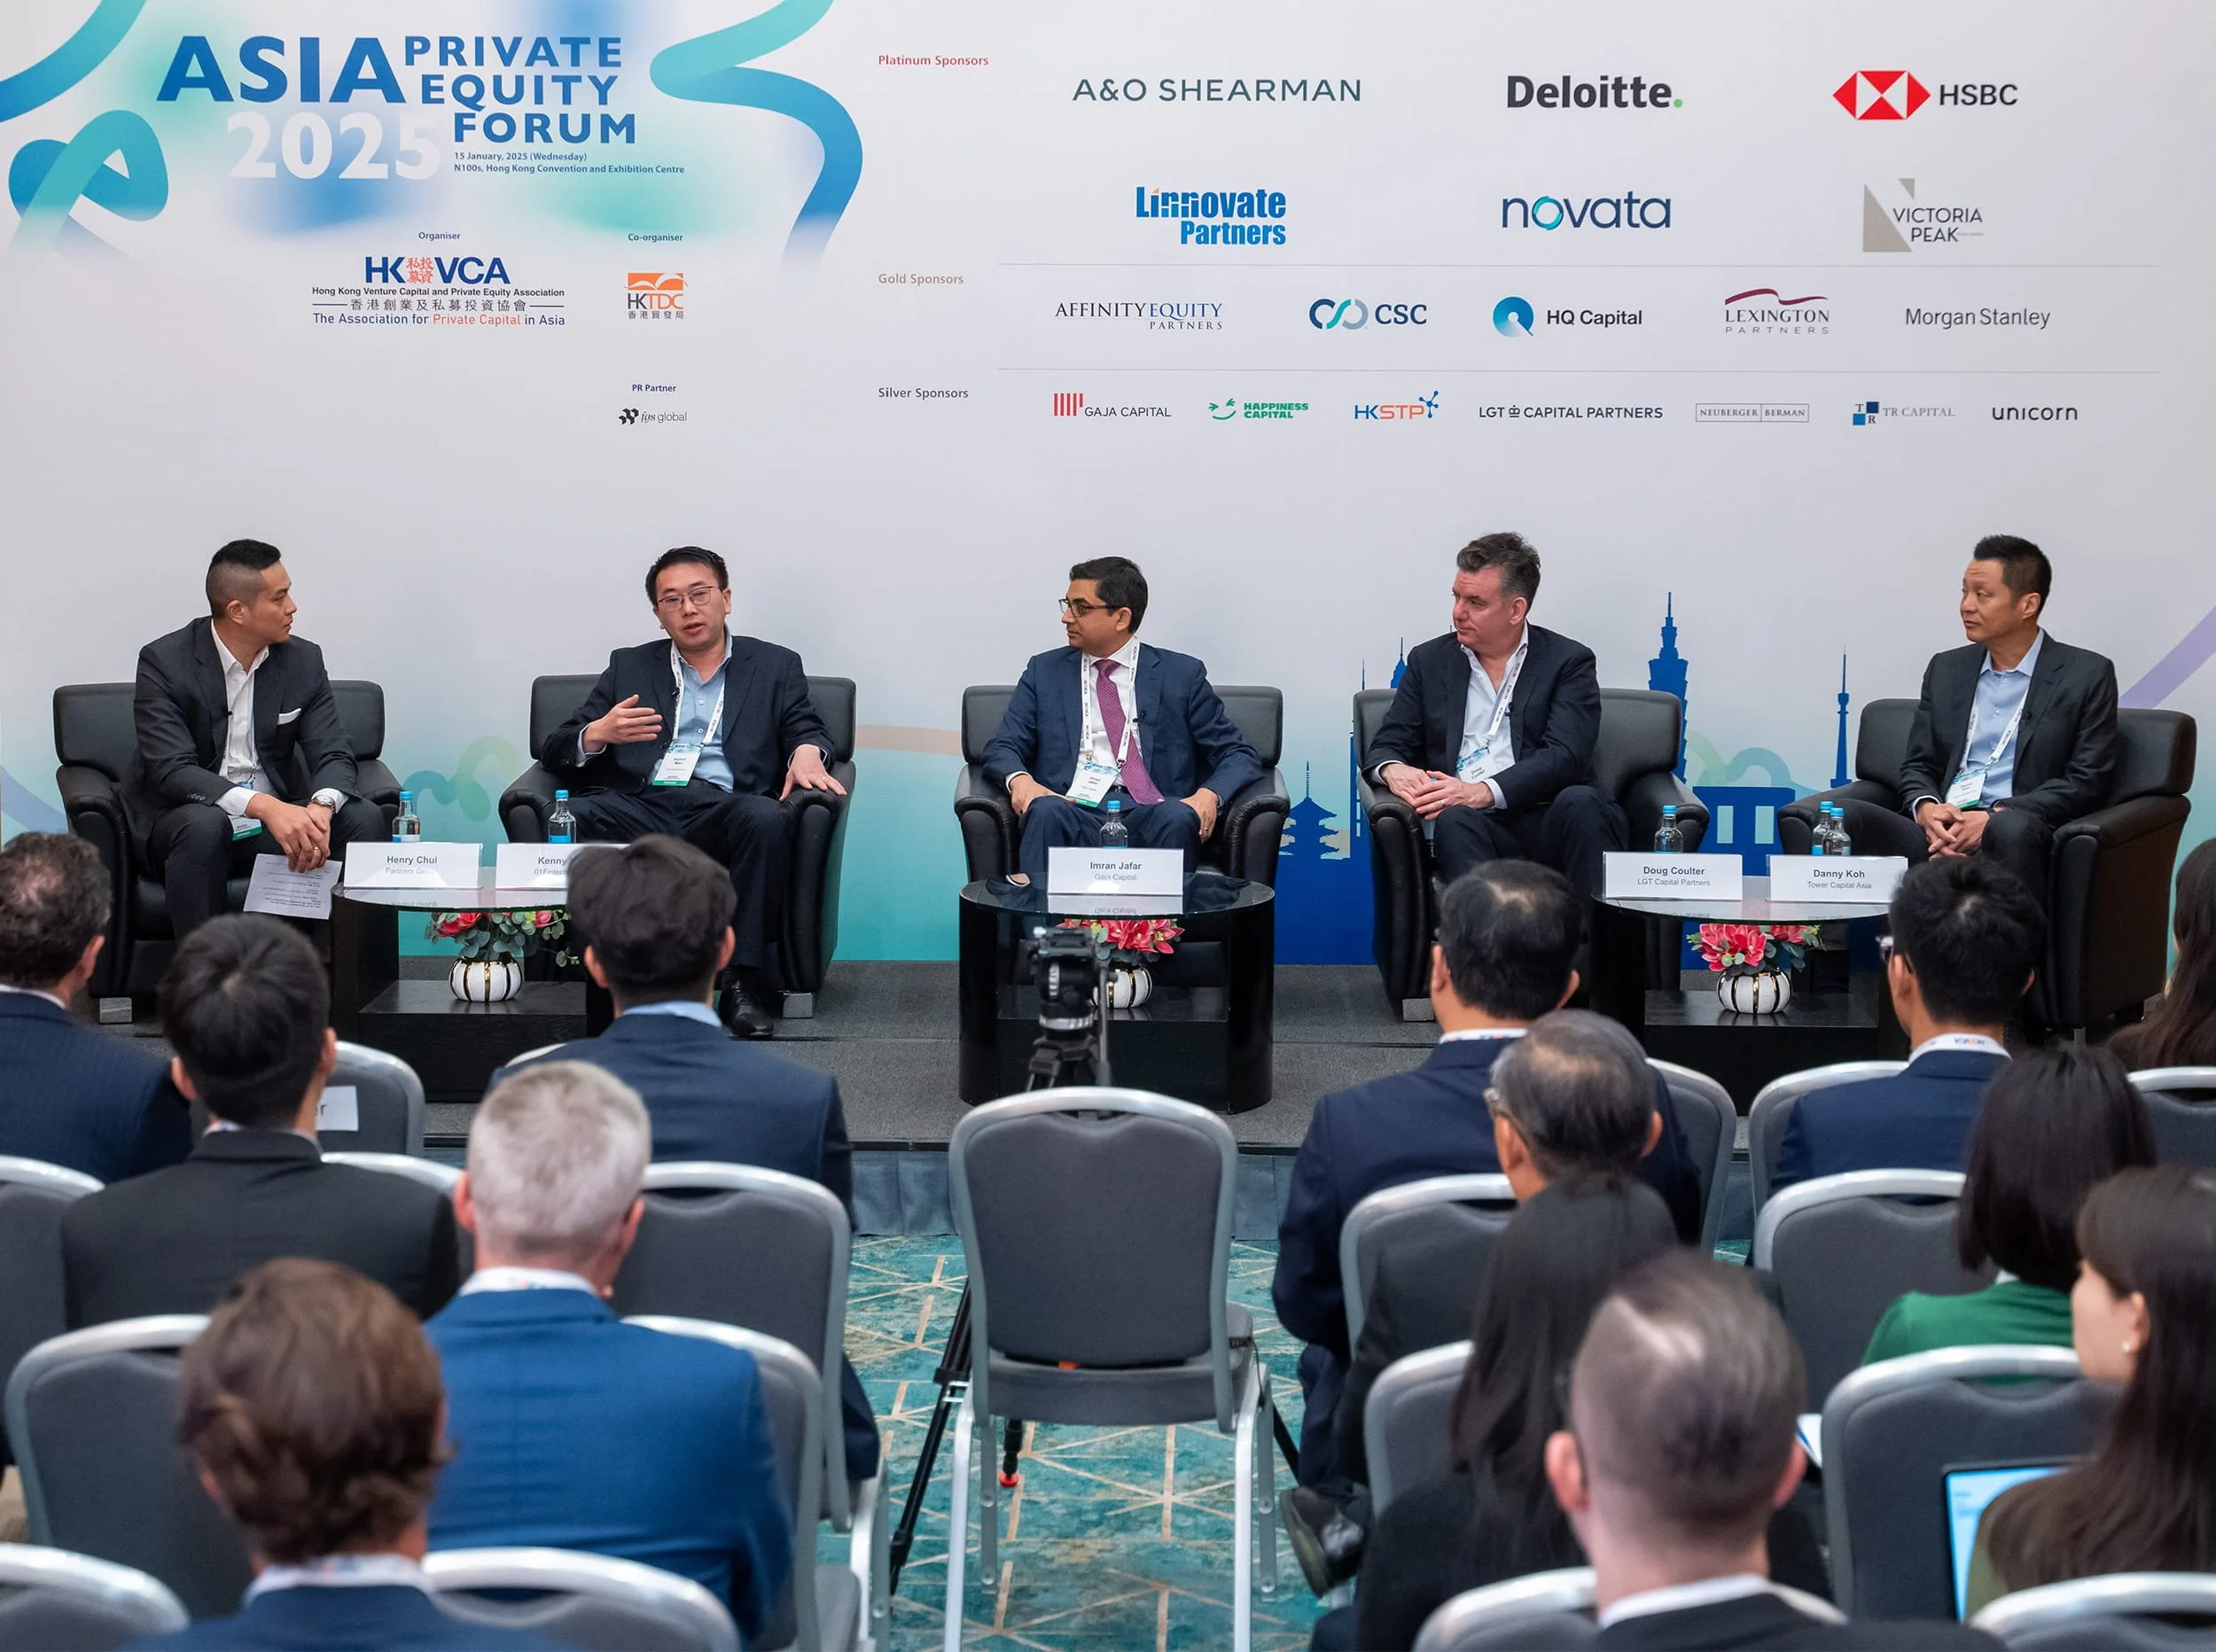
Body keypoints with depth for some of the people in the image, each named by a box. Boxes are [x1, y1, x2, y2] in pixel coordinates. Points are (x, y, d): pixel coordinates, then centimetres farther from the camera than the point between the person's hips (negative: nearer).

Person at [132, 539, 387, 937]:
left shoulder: (304, 661, 2)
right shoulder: (164, 662, -11)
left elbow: (334, 756, -4)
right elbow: (172, 770, -21)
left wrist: (320, 809, -30)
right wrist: (263, 806, -37)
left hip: (279, 817, 4)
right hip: (185, 821, -4)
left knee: (365, 819, -21)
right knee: (204, 826, -37)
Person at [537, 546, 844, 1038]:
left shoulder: (776, 667, 22)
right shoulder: (629, 667, 24)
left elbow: (808, 731, 12)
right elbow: (553, 749, 18)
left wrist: (808, 751, -15)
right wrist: (596, 735, -6)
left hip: (721, 809, -1)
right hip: (639, 807, 1)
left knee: (766, 819, -37)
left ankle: (744, 983, -31)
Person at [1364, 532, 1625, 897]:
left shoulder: (1568, 662, 9)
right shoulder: (1430, 661, 19)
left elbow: (1564, 757, -5)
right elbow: (1386, 747, 17)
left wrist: (1483, 792, -21)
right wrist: (1393, 770, -10)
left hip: (1551, 821, -1)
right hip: (1475, 826, 1)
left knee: (1580, 801, -34)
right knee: (1455, 821, -34)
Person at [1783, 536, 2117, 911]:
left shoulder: (2086, 675, 6)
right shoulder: (1946, 669, 20)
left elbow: (2086, 781, -1)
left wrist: (1994, 817, -14)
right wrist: (1925, 808, -5)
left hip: (2014, 830, -4)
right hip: (1937, 830, 4)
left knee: (2012, 829, -42)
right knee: (1803, 819, -23)